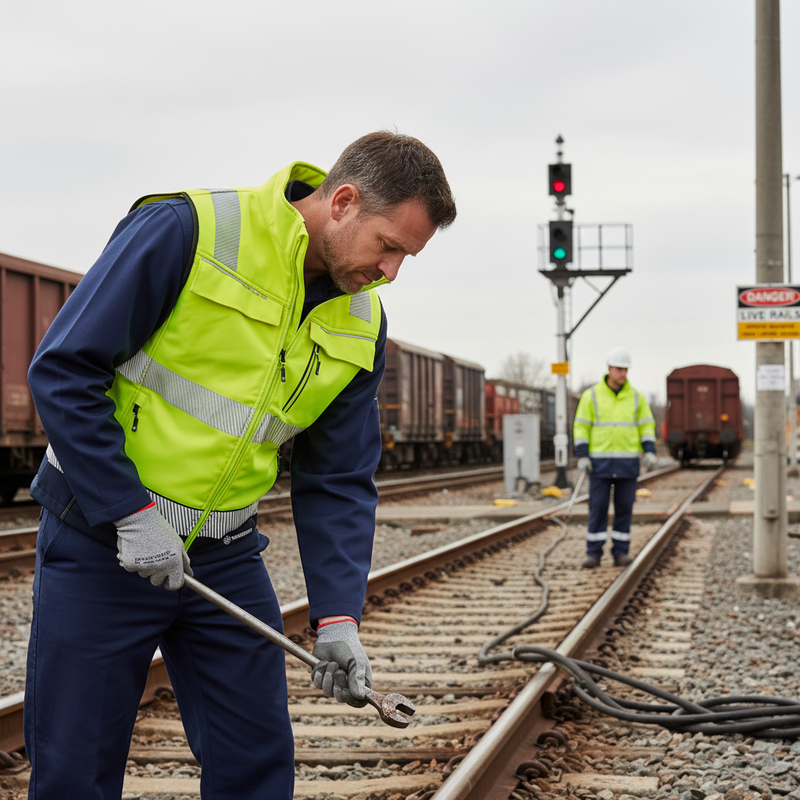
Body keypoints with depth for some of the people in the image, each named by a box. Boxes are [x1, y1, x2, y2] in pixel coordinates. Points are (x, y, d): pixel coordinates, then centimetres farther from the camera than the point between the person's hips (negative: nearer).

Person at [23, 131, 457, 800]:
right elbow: (63, 369, -18)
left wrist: (337, 617, -8)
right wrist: (132, 512, -20)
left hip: (227, 557, 5)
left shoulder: (362, 328, 1)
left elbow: (338, 483, 4)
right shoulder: (186, 231, -17)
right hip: (102, 539, -5)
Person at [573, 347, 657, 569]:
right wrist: (582, 457, -12)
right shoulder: (591, 396, -2)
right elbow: (581, 427, -2)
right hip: (601, 462, -2)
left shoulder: (636, 397, 4)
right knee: (597, 507, -4)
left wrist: (650, 452, -11)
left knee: (624, 507, 2)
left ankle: (620, 553, 10)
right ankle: (594, 554, 2)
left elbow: (647, 427, 5)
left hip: (627, 462, 2)